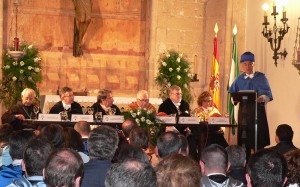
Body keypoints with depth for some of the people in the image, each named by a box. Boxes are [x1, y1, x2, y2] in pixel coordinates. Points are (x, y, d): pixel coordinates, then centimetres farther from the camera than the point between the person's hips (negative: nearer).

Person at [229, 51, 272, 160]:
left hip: (258, 109, -2)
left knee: (259, 138, -6)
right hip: (244, 110, 2)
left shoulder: (261, 77, 3)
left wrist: (262, 98, -24)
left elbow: (268, 95, -2)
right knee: (244, 140, 0)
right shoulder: (239, 79, 12)